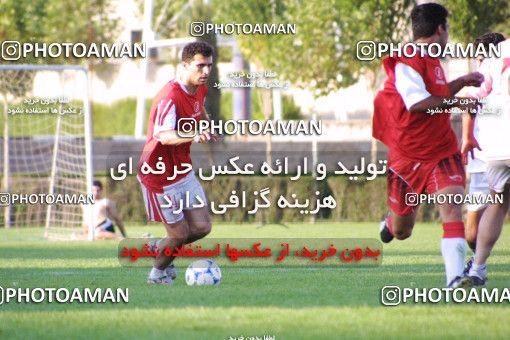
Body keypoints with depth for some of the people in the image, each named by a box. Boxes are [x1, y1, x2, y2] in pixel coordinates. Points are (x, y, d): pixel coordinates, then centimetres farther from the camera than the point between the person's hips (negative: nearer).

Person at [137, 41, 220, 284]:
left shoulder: (200, 89, 1)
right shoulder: (170, 97, -28)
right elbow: (163, 136, -45)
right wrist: (193, 136, -61)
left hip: (183, 171, 8)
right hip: (159, 175, -8)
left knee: (202, 228, 6)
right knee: (180, 234, -1)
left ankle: (159, 249, 31)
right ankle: (157, 274, 26)